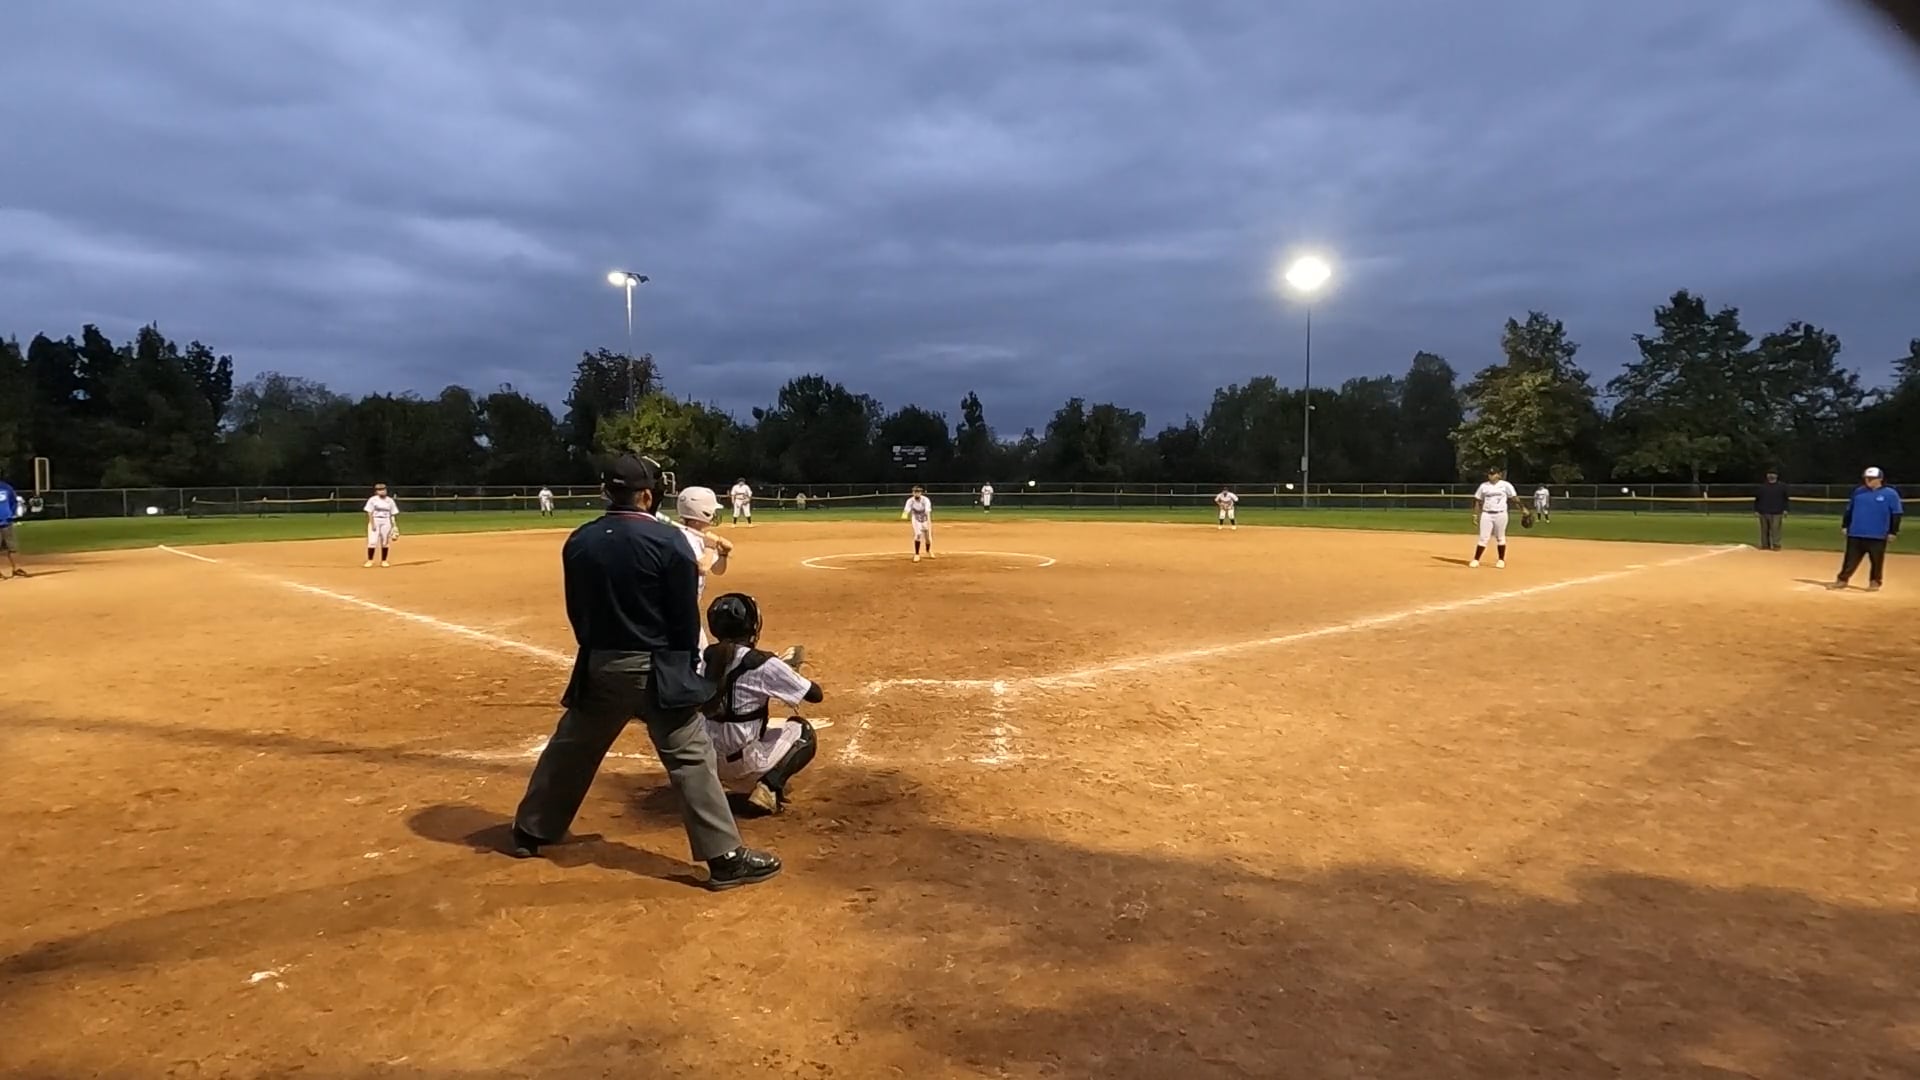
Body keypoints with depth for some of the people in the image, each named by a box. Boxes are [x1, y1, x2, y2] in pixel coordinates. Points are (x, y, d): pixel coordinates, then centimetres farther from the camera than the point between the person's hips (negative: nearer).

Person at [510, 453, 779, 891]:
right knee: (691, 758, -2)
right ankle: (726, 858, -1)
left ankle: (530, 831, 38)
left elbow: (576, 612, 9)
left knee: (570, 749, 21)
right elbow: (685, 616, -10)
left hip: (600, 666, 5)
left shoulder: (579, 541, 2)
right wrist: (684, 670, 4)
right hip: (655, 669, -5)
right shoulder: (669, 540, -14)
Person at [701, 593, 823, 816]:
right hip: (741, 763, -7)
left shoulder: (705, 657, -1)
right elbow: (816, 695, -8)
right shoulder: (763, 664, -15)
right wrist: (791, 674, 13)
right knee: (803, 732, 15)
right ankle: (768, 788, -6)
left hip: (705, 759, 7)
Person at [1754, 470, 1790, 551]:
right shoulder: (1762, 487, 12)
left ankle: (1776, 545, -7)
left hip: (1776, 513, -3)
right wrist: (1756, 510, 6)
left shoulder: (1782, 487, 7)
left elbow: (1785, 499, 6)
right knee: (1764, 530, 4)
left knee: (1775, 530, -9)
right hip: (1763, 513, 3)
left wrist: (1785, 510, -3)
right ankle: (1765, 545, 8)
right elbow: (1757, 499, 14)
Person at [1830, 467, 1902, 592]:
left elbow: (1896, 514, -3)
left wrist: (1893, 532, -7)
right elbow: (1849, 510, 16)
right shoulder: (1858, 491, 9)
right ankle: (1842, 580, 10)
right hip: (1855, 534, 3)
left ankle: (1875, 582, 15)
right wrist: (1845, 525, 12)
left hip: (1878, 536, -3)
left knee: (1876, 560, 4)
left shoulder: (1890, 494, -3)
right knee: (1850, 559, 7)